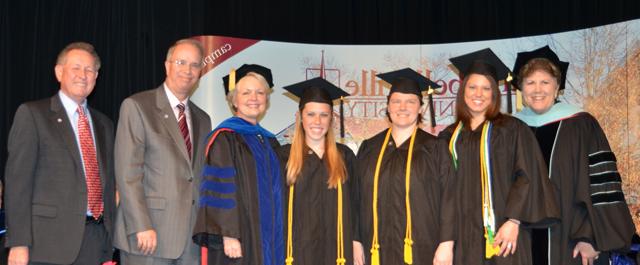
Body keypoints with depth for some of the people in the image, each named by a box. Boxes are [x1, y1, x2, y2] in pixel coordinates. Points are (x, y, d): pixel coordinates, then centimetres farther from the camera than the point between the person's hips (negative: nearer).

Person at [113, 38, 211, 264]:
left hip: (192, 239, 5)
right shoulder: (136, 106, -1)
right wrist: (142, 227, -16)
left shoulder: (202, 120, 17)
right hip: (148, 236, -5)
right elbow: (127, 173, -9)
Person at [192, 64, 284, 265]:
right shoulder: (224, 138, -7)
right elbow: (219, 189, -13)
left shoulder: (269, 142, 15)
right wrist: (229, 235, -20)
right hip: (237, 240, -7)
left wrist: (277, 239, 14)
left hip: (268, 241, 7)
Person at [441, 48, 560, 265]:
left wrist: (513, 221, -15)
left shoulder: (512, 129, 3)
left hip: (499, 234, -3)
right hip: (461, 237, 3)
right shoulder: (449, 137, 13)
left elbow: (528, 176, -5)